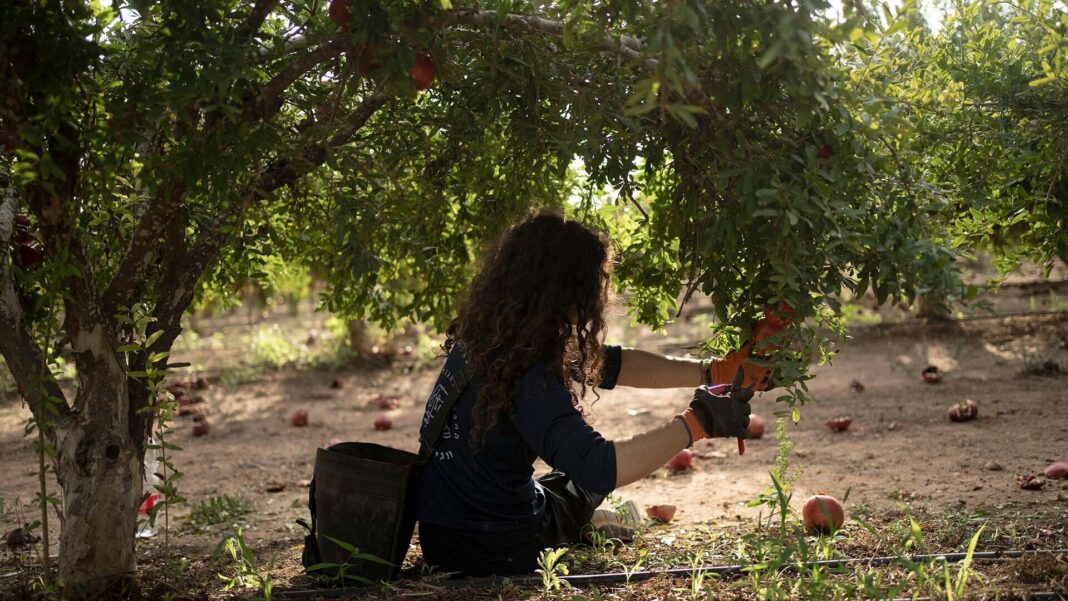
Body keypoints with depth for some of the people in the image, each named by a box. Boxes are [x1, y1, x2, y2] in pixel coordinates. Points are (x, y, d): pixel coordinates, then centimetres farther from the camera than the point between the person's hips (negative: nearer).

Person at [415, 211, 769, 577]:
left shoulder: (488, 338, -4)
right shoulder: (526, 375, -30)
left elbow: (610, 365, 4)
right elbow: (597, 467, -40)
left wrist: (712, 373, 3)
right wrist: (696, 423, -31)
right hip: (493, 554, -6)